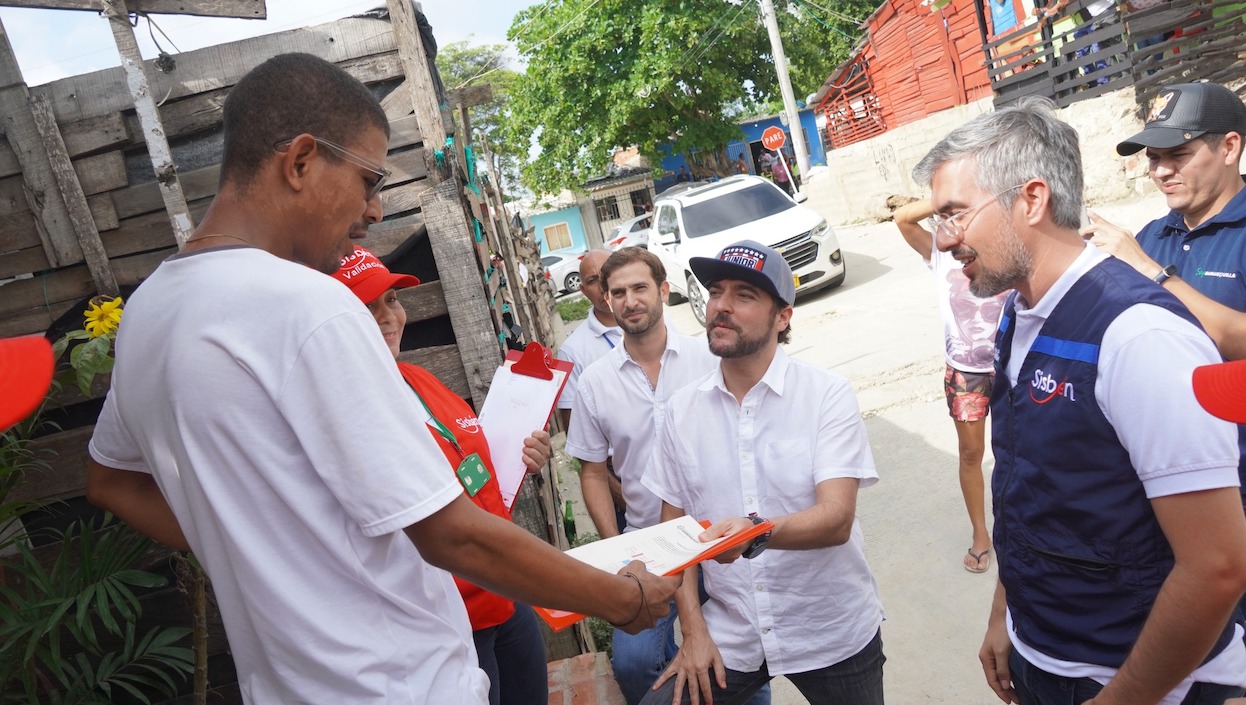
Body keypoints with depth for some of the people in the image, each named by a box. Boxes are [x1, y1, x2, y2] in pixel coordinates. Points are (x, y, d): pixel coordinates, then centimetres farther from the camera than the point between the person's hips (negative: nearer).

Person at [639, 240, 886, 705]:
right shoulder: (682, 409, -2)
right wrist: (694, 632, -4)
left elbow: (836, 519, -21)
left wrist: (756, 532, -39)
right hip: (730, 637, 2)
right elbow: (674, 528, 3)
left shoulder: (828, 395, -11)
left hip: (833, 636, -2)